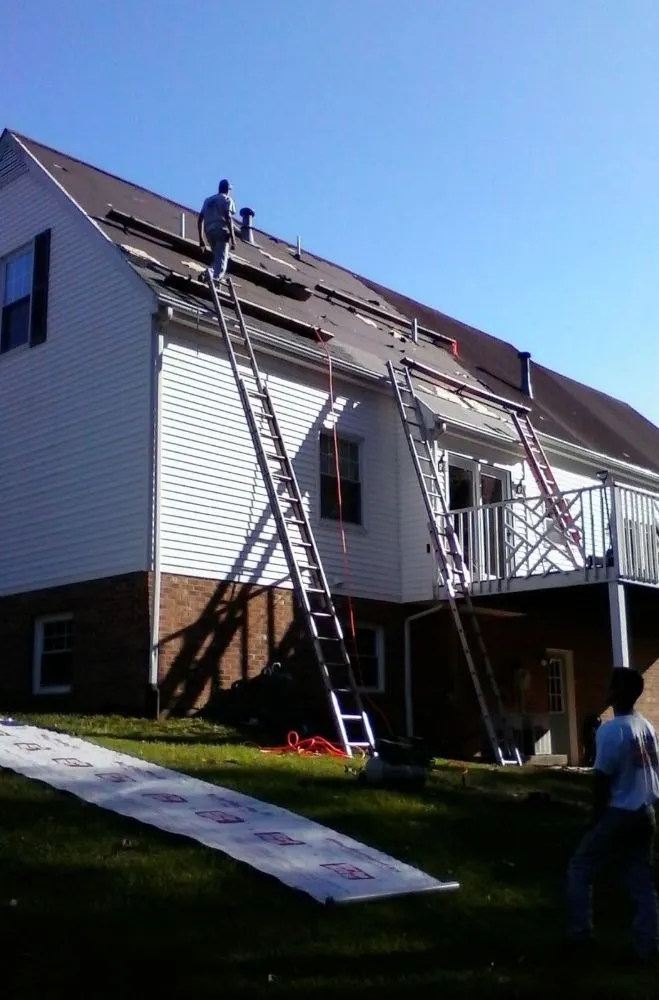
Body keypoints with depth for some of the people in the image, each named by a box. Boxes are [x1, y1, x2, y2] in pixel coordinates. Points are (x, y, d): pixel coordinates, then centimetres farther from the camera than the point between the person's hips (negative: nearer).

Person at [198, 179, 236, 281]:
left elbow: (200, 220, 18)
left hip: (209, 232, 6)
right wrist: (233, 238, -13)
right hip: (221, 231, -6)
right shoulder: (227, 199, 6)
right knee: (221, 258, -13)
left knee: (217, 258, 20)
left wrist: (201, 238, 20)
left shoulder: (208, 200, 24)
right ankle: (215, 278, -31)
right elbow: (228, 218, -9)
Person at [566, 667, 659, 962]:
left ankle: (580, 933, 8)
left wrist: (596, 818, -5)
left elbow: (603, 779, -16)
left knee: (580, 869, 8)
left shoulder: (610, 730, -17)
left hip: (619, 814, -7)